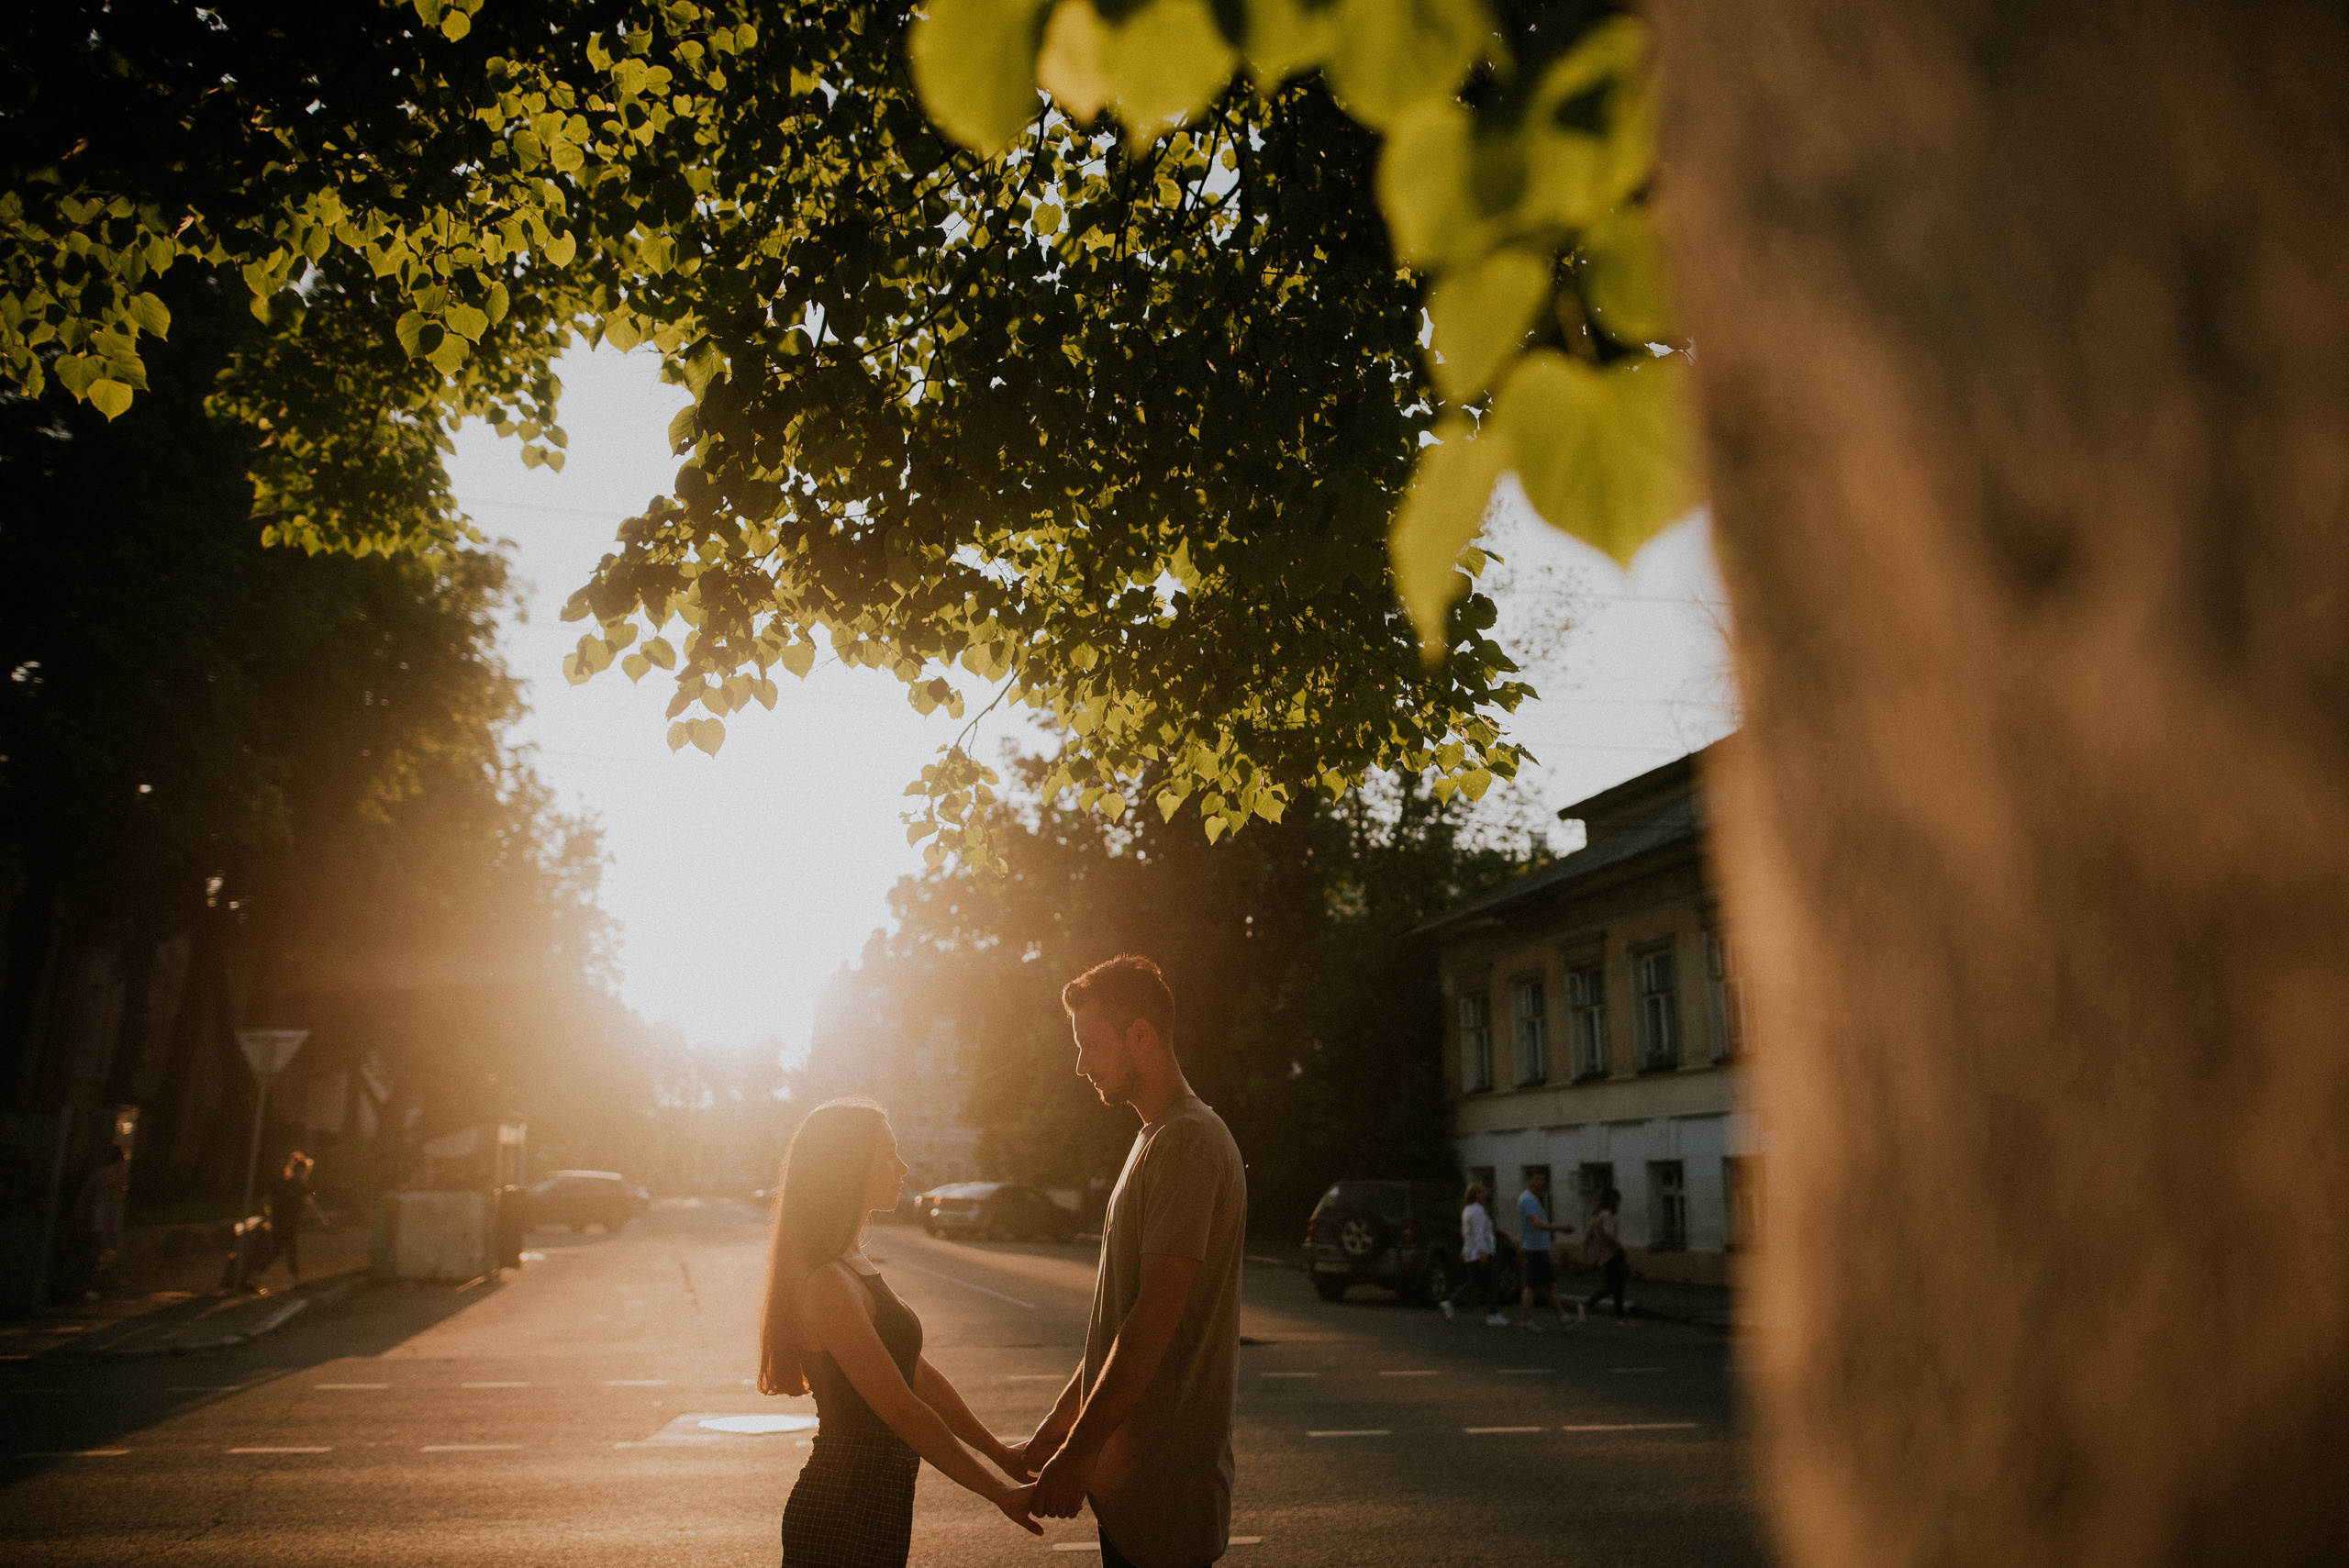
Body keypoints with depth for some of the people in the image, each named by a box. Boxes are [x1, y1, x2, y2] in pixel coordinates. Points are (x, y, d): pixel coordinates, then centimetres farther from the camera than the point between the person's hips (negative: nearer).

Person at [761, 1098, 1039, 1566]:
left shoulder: (854, 1265, 10)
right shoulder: (827, 1284, -21)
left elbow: (920, 1374, 12)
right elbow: (902, 1409, -23)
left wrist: (999, 1451, 9)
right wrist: (1000, 1493, -18)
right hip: (845, 1521, -9)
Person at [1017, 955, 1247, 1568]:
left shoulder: (1187, 1142, -17)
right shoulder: (1156, 1139, 16)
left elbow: (1158, 1314, -22)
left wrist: (1080, 1450, -19)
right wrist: (1066, 1414, 18)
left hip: (1167, 1470, -9)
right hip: (1130, 1460, 9)